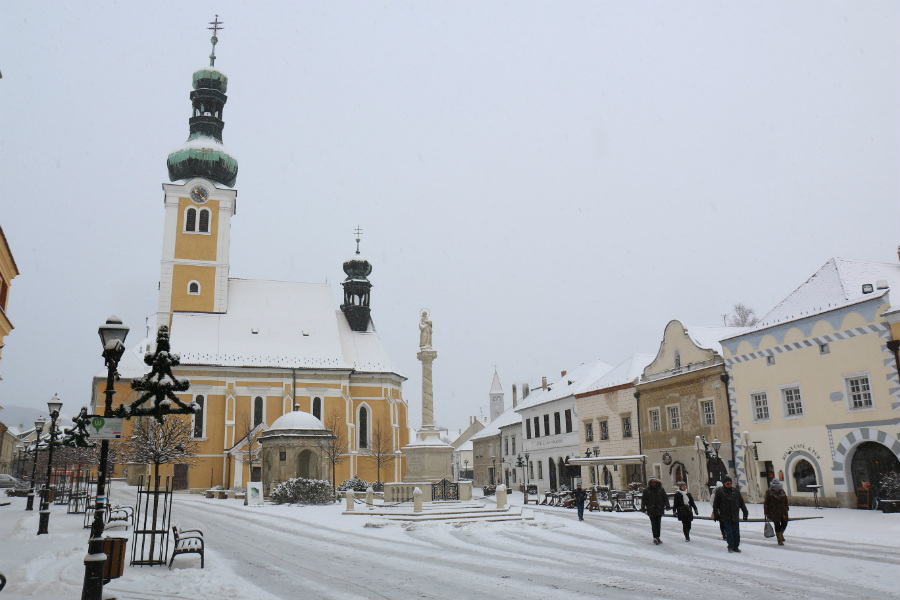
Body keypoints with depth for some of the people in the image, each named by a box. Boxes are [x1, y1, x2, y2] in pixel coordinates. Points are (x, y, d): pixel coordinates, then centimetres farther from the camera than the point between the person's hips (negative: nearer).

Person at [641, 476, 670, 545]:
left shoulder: (661, 490, 4)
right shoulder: (647, 491, -1)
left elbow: (665, 498, 9)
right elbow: (643, 500, 2)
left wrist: (667, 506, 2)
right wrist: (643, 508, -1)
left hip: (659, 510, 3)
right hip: (651, 510, -3)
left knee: (658, 524, 10)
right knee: (654, 524, -10)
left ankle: (657, 537, 20)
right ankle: (655, 538, -12)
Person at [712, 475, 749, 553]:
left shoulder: (736, 492, 8)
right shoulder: (719, 492, -1)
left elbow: (742, 503, 16)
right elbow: (715, 505, 1)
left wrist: (745, 513, 14)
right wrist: (716, 515, -2)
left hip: (735, 517, 3)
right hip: (726, 517, -3)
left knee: (736, 532, 4)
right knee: (729, 532, -1)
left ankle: (736, 547, 14)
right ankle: (730, 546, 11)